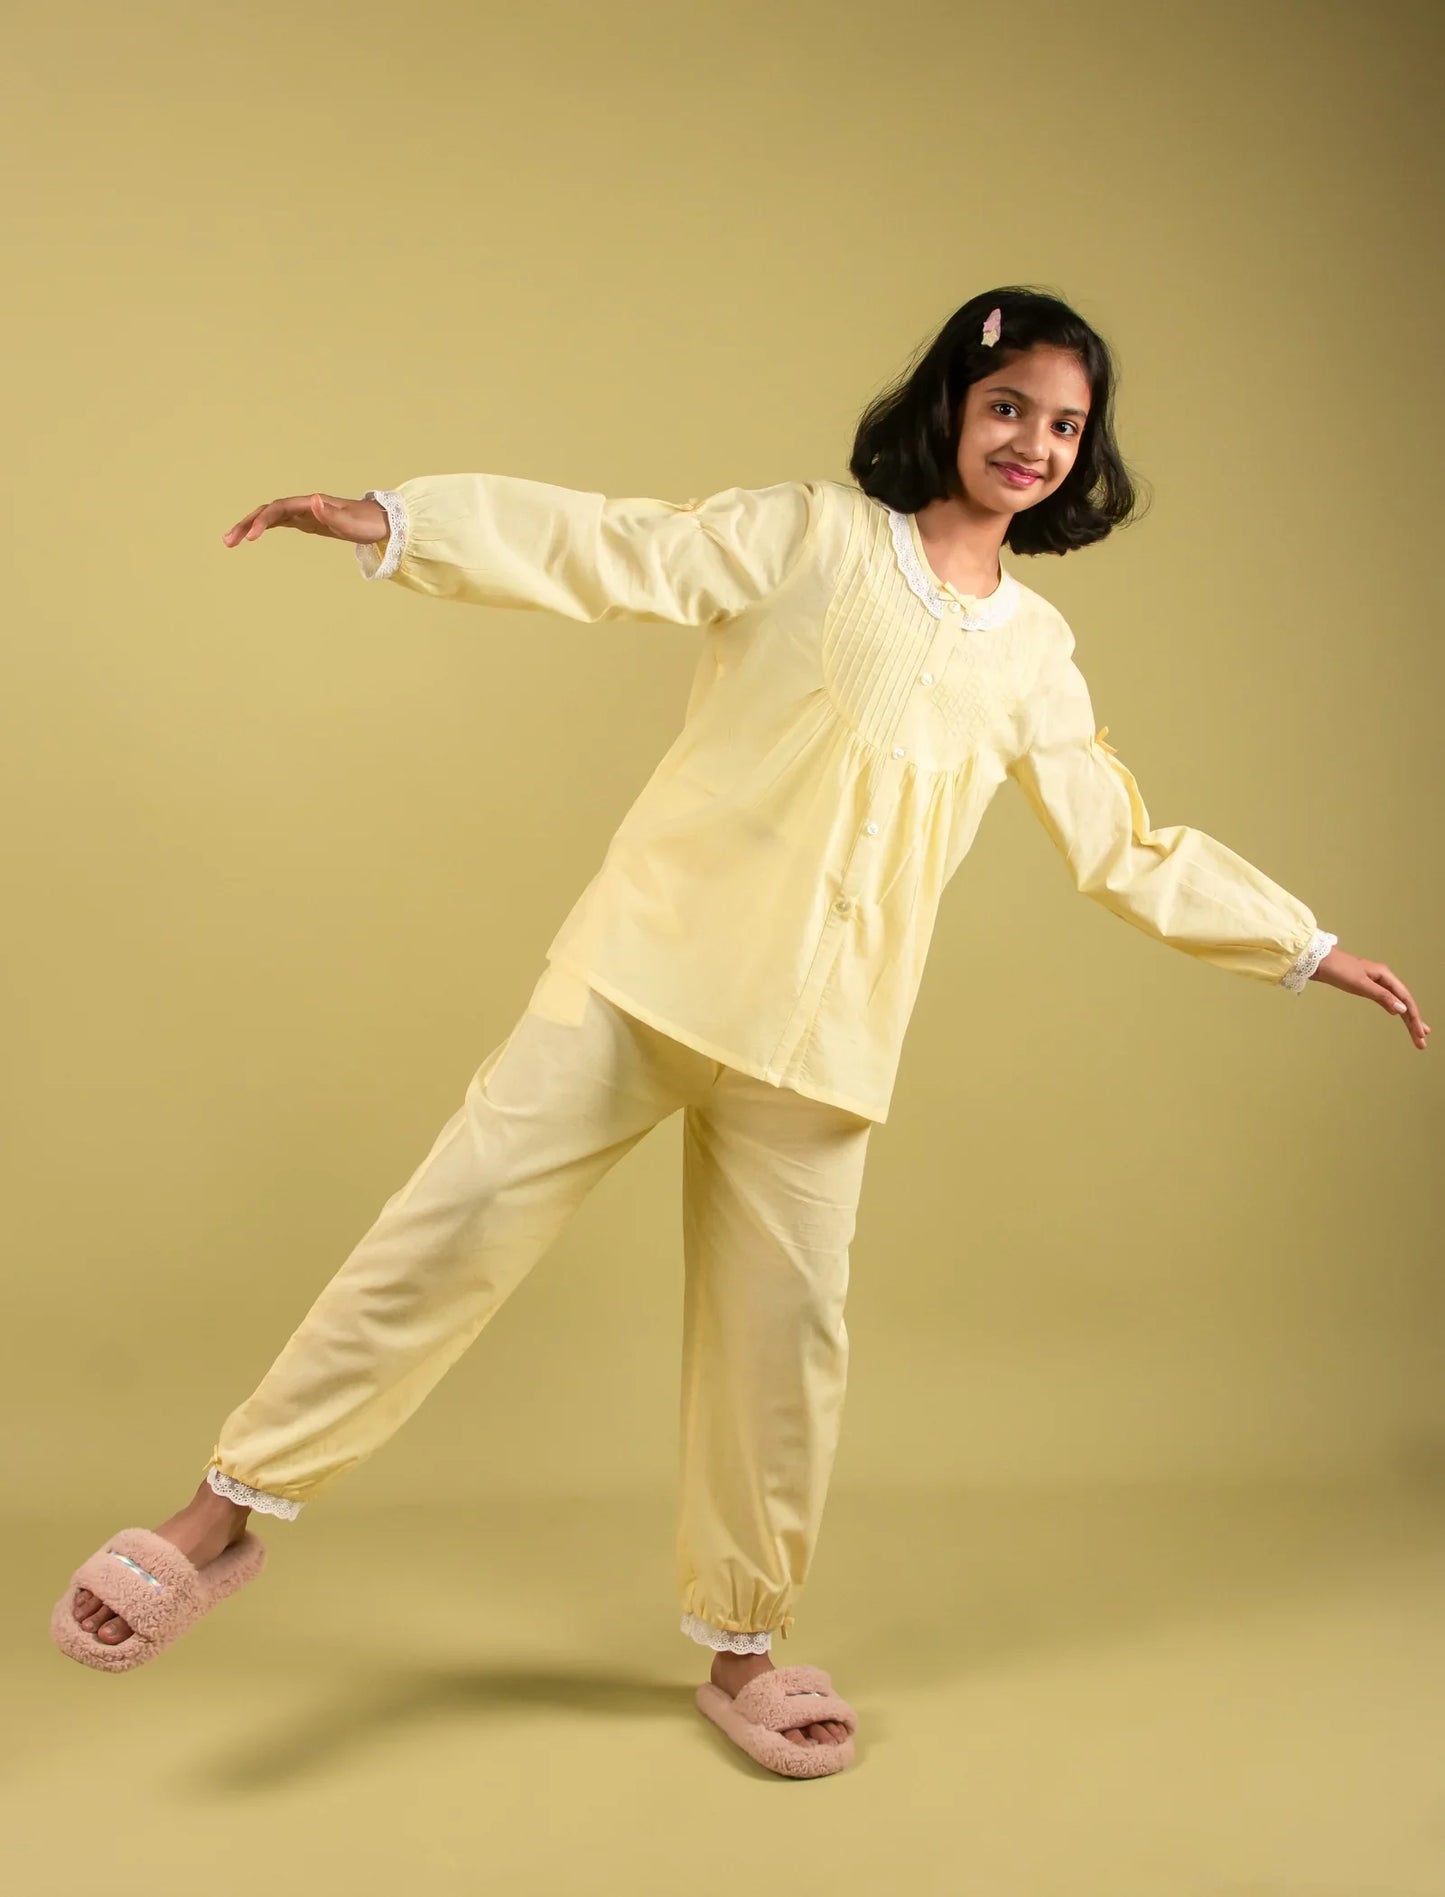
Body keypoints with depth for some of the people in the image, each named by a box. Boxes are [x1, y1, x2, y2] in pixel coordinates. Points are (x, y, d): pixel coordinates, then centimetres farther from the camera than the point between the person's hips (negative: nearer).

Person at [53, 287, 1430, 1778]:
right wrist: (382, 519, -19)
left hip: (817, 1033, 3)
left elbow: (1128, 848, 20)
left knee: (781, 1332, 7)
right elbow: (611, 549, -8)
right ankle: (231, 1501, 6)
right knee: (460, 1217, -9)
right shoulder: (810, 537, 2)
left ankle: (741, 1651, 25)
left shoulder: (1033, 652, 14)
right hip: (649, 971, -3)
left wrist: (1311, 949, 22)